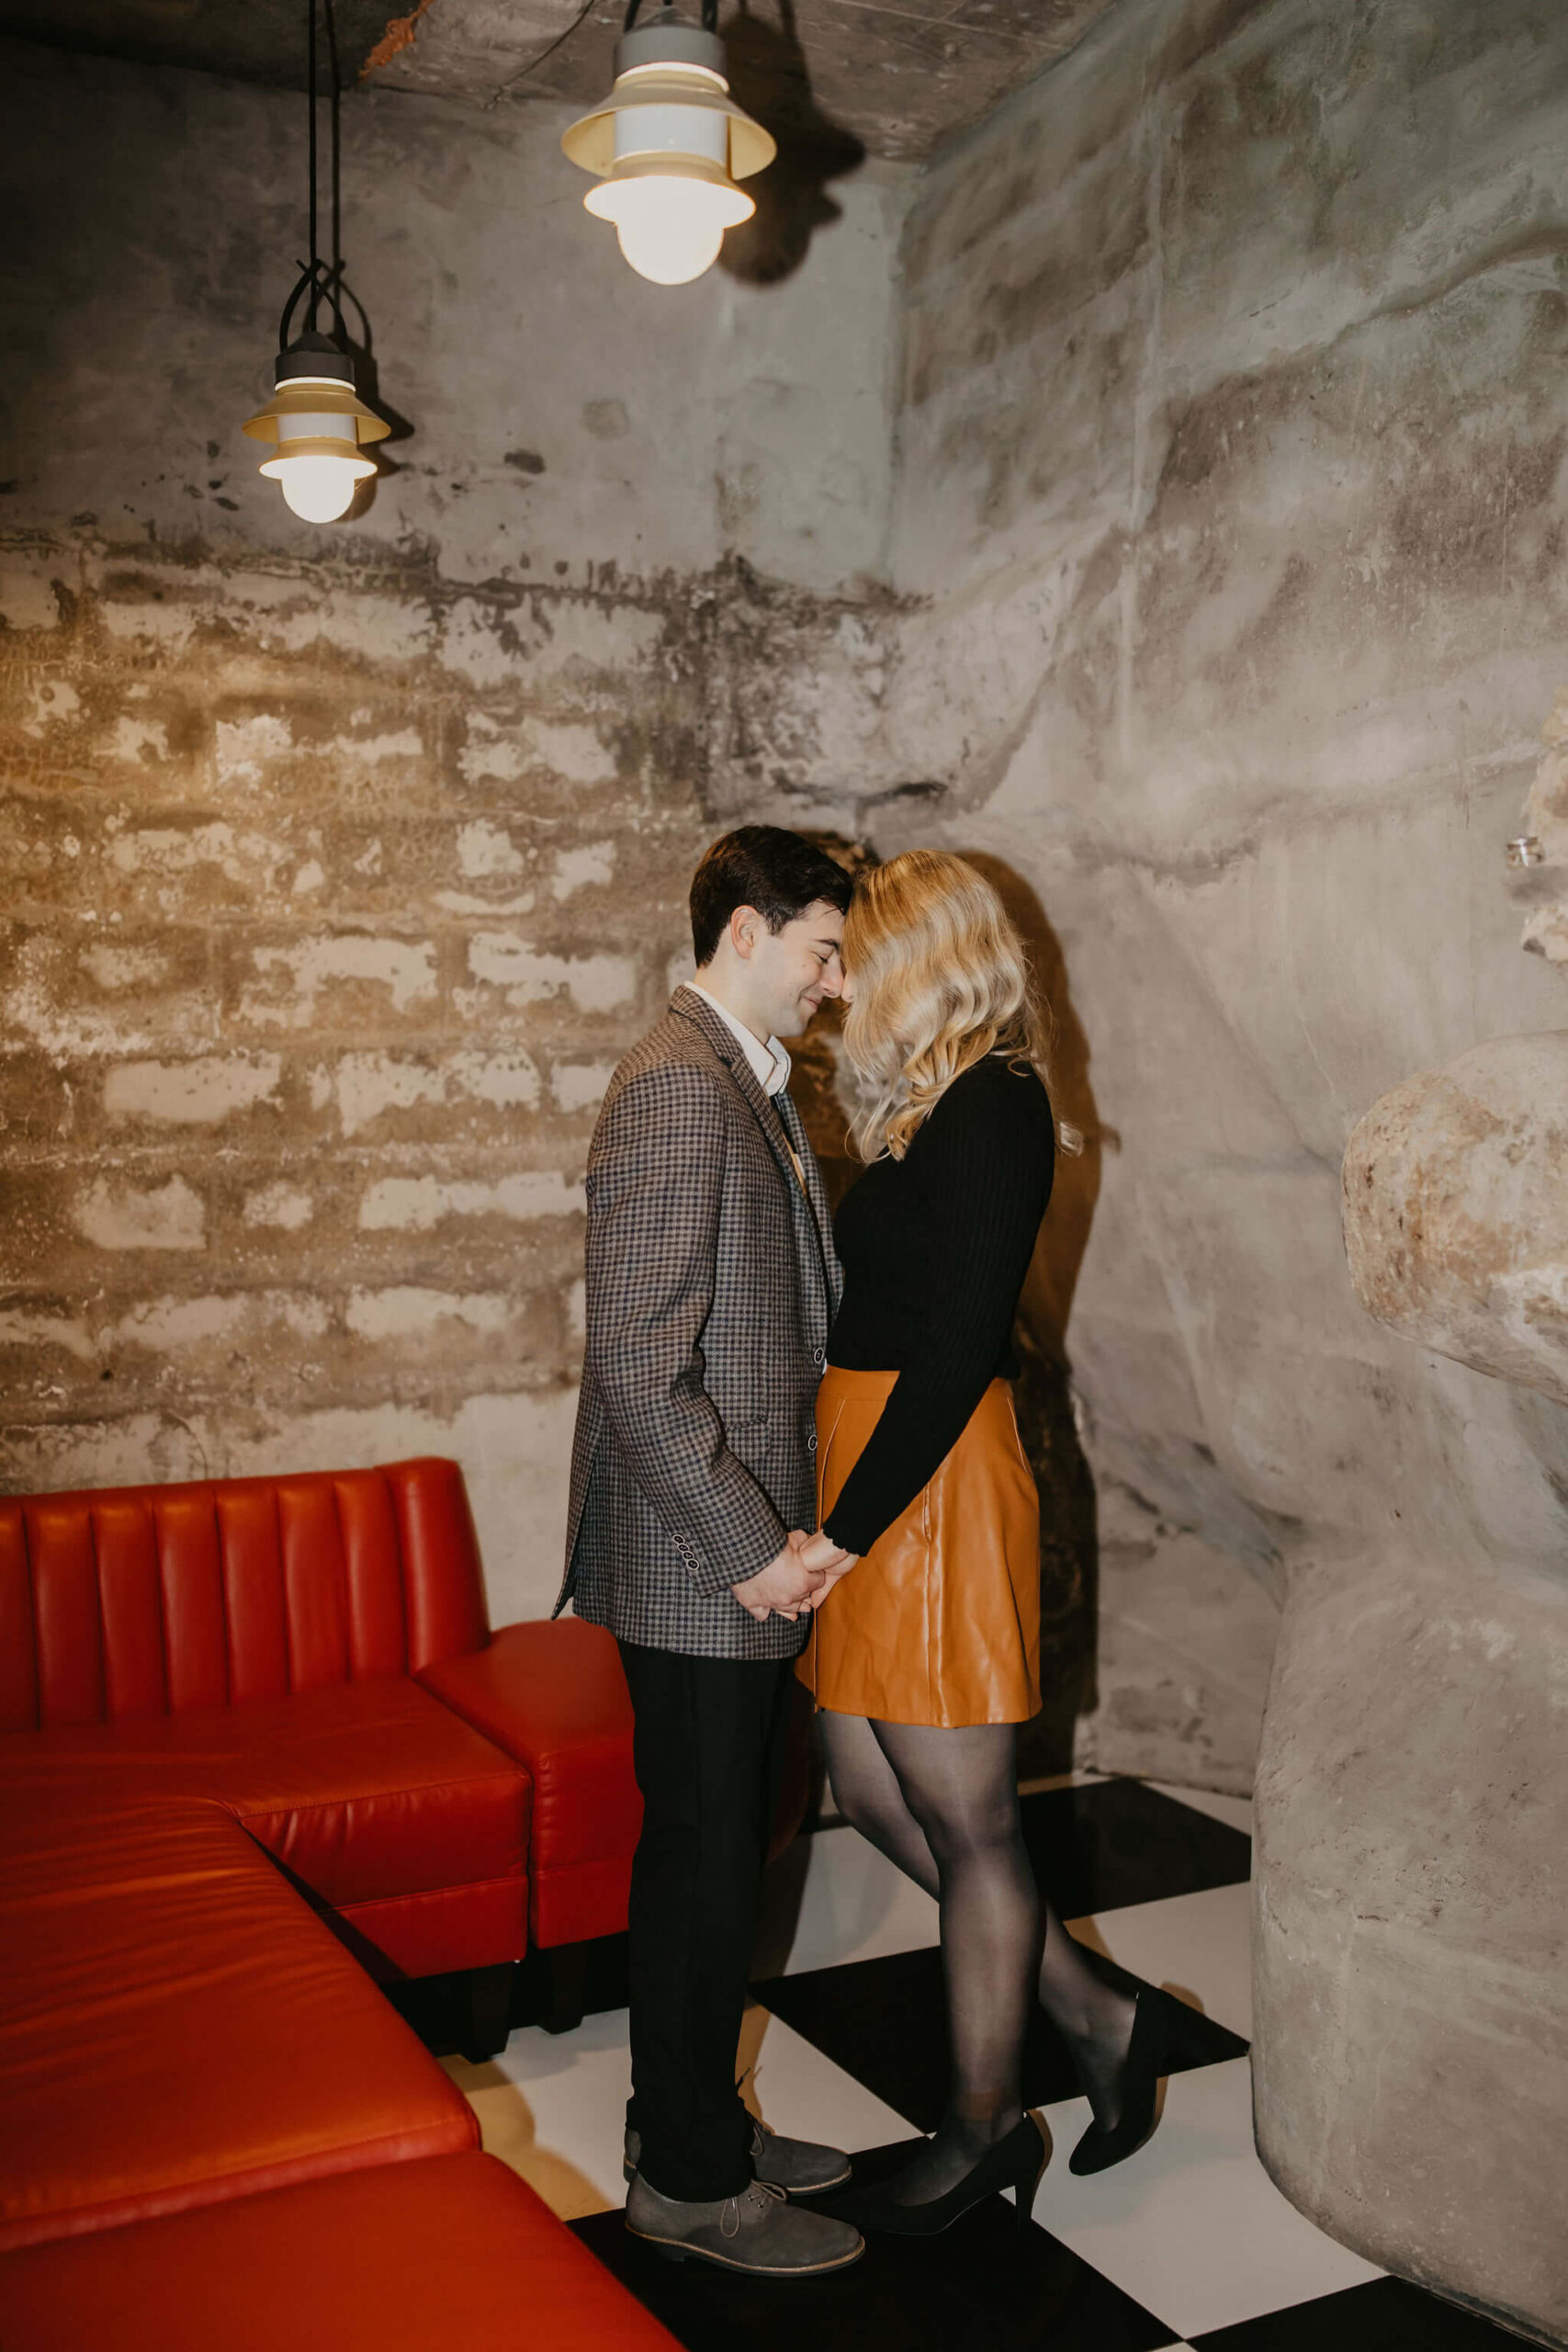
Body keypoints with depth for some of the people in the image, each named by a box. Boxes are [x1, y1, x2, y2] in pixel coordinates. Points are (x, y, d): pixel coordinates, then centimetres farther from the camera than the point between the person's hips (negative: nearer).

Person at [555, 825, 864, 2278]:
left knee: (720, 1863, 19)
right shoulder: (677, 1087, -19)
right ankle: (689, 2184, 22)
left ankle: (699, 2129, 35)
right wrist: (752, 1547, -19)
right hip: (702, 1571, -10)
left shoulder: (745, 1083, 14)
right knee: (702, 1871, 4)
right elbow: (639, 1364, -24)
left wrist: (780, 1530, 14)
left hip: (749, 1558, 10)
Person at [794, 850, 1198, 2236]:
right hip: (880, 1479, 10)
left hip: (933, 1485, -10)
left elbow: (959, 1341, -21)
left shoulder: (988, 1108, -15)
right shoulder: (942, 1109, 14)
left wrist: (848, 1527, -20)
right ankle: (1097, 2016, 31)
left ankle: (985, 2131, 25)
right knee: (873, 1791, 16)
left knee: (967, 1822, 6)